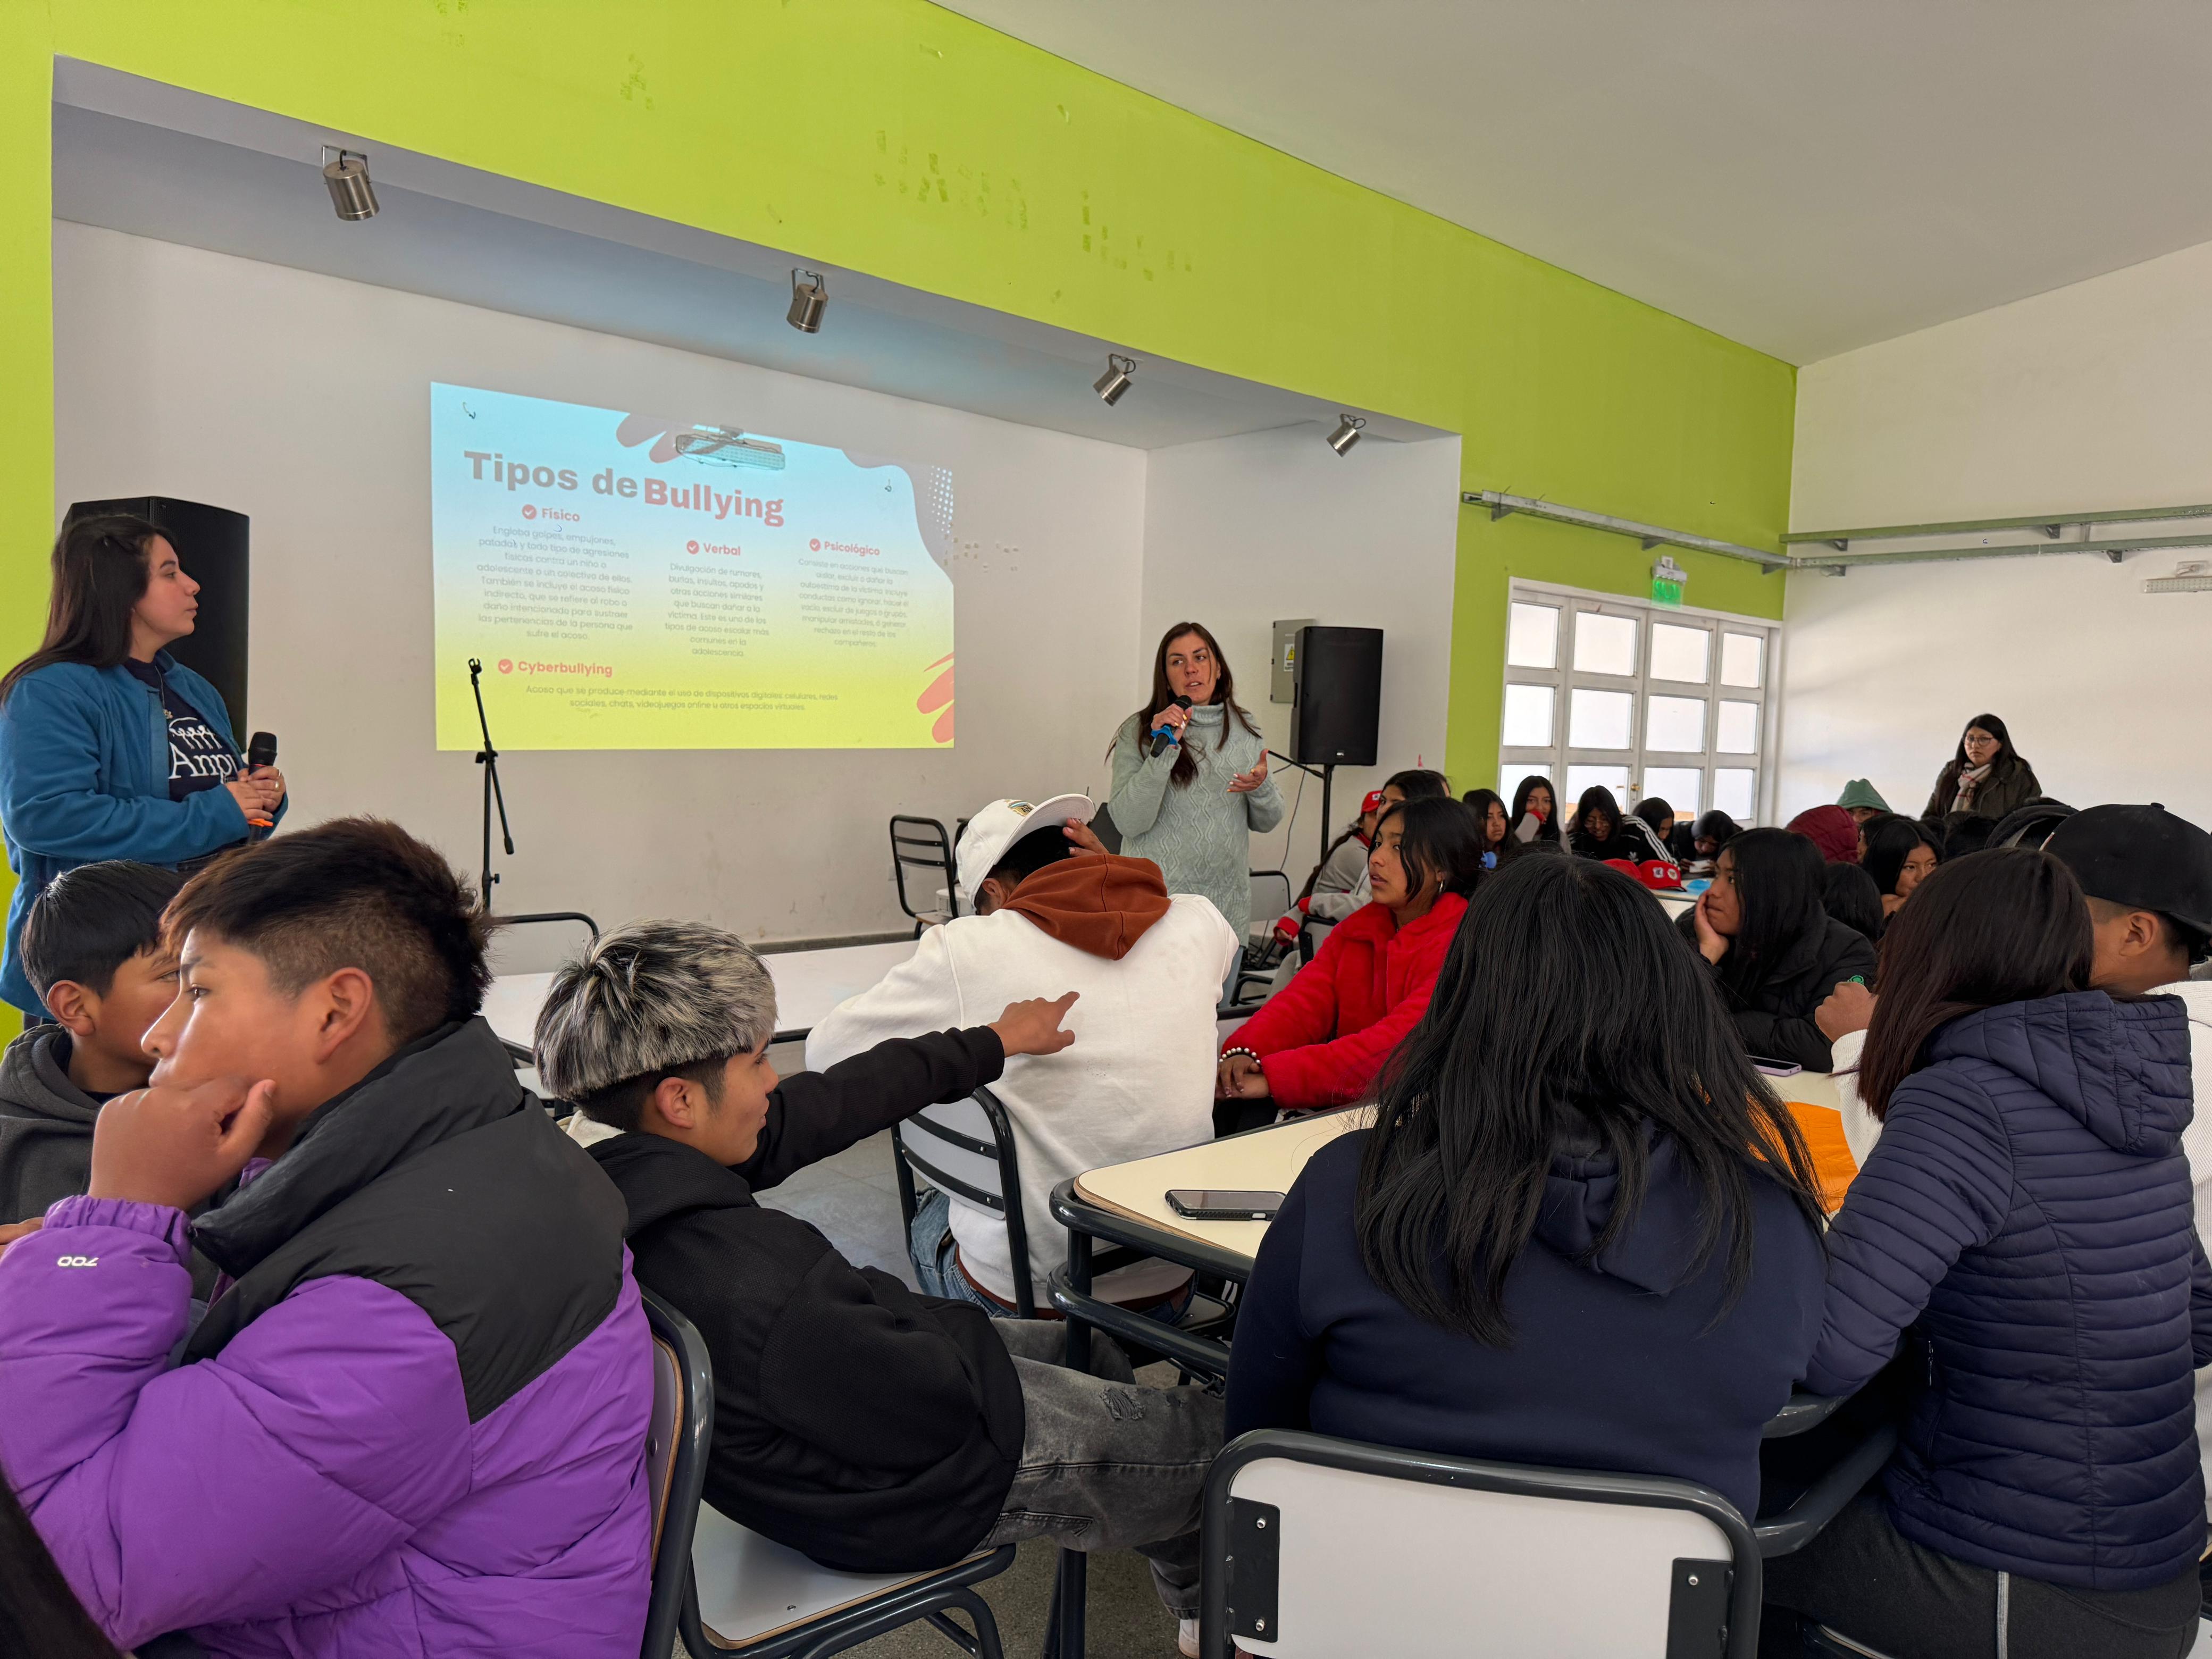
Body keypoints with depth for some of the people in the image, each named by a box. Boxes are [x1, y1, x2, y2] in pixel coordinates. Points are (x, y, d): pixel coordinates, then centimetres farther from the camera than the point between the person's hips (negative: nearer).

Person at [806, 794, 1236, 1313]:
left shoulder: (966, 950, -17)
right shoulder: (1199, 923, -7)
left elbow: (826, 1054, -5)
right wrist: (1108, 869, 9)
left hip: (1026, 1293, -4)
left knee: (932, 1216, 31)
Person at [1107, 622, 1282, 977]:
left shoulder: (1246, 731, 9)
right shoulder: (1138, 731, -2)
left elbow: (1267, 822, 14)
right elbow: (1128, 822, -12)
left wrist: (1260, 788, -7)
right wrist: (1164, 750, -19)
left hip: (1227, 906, 4)